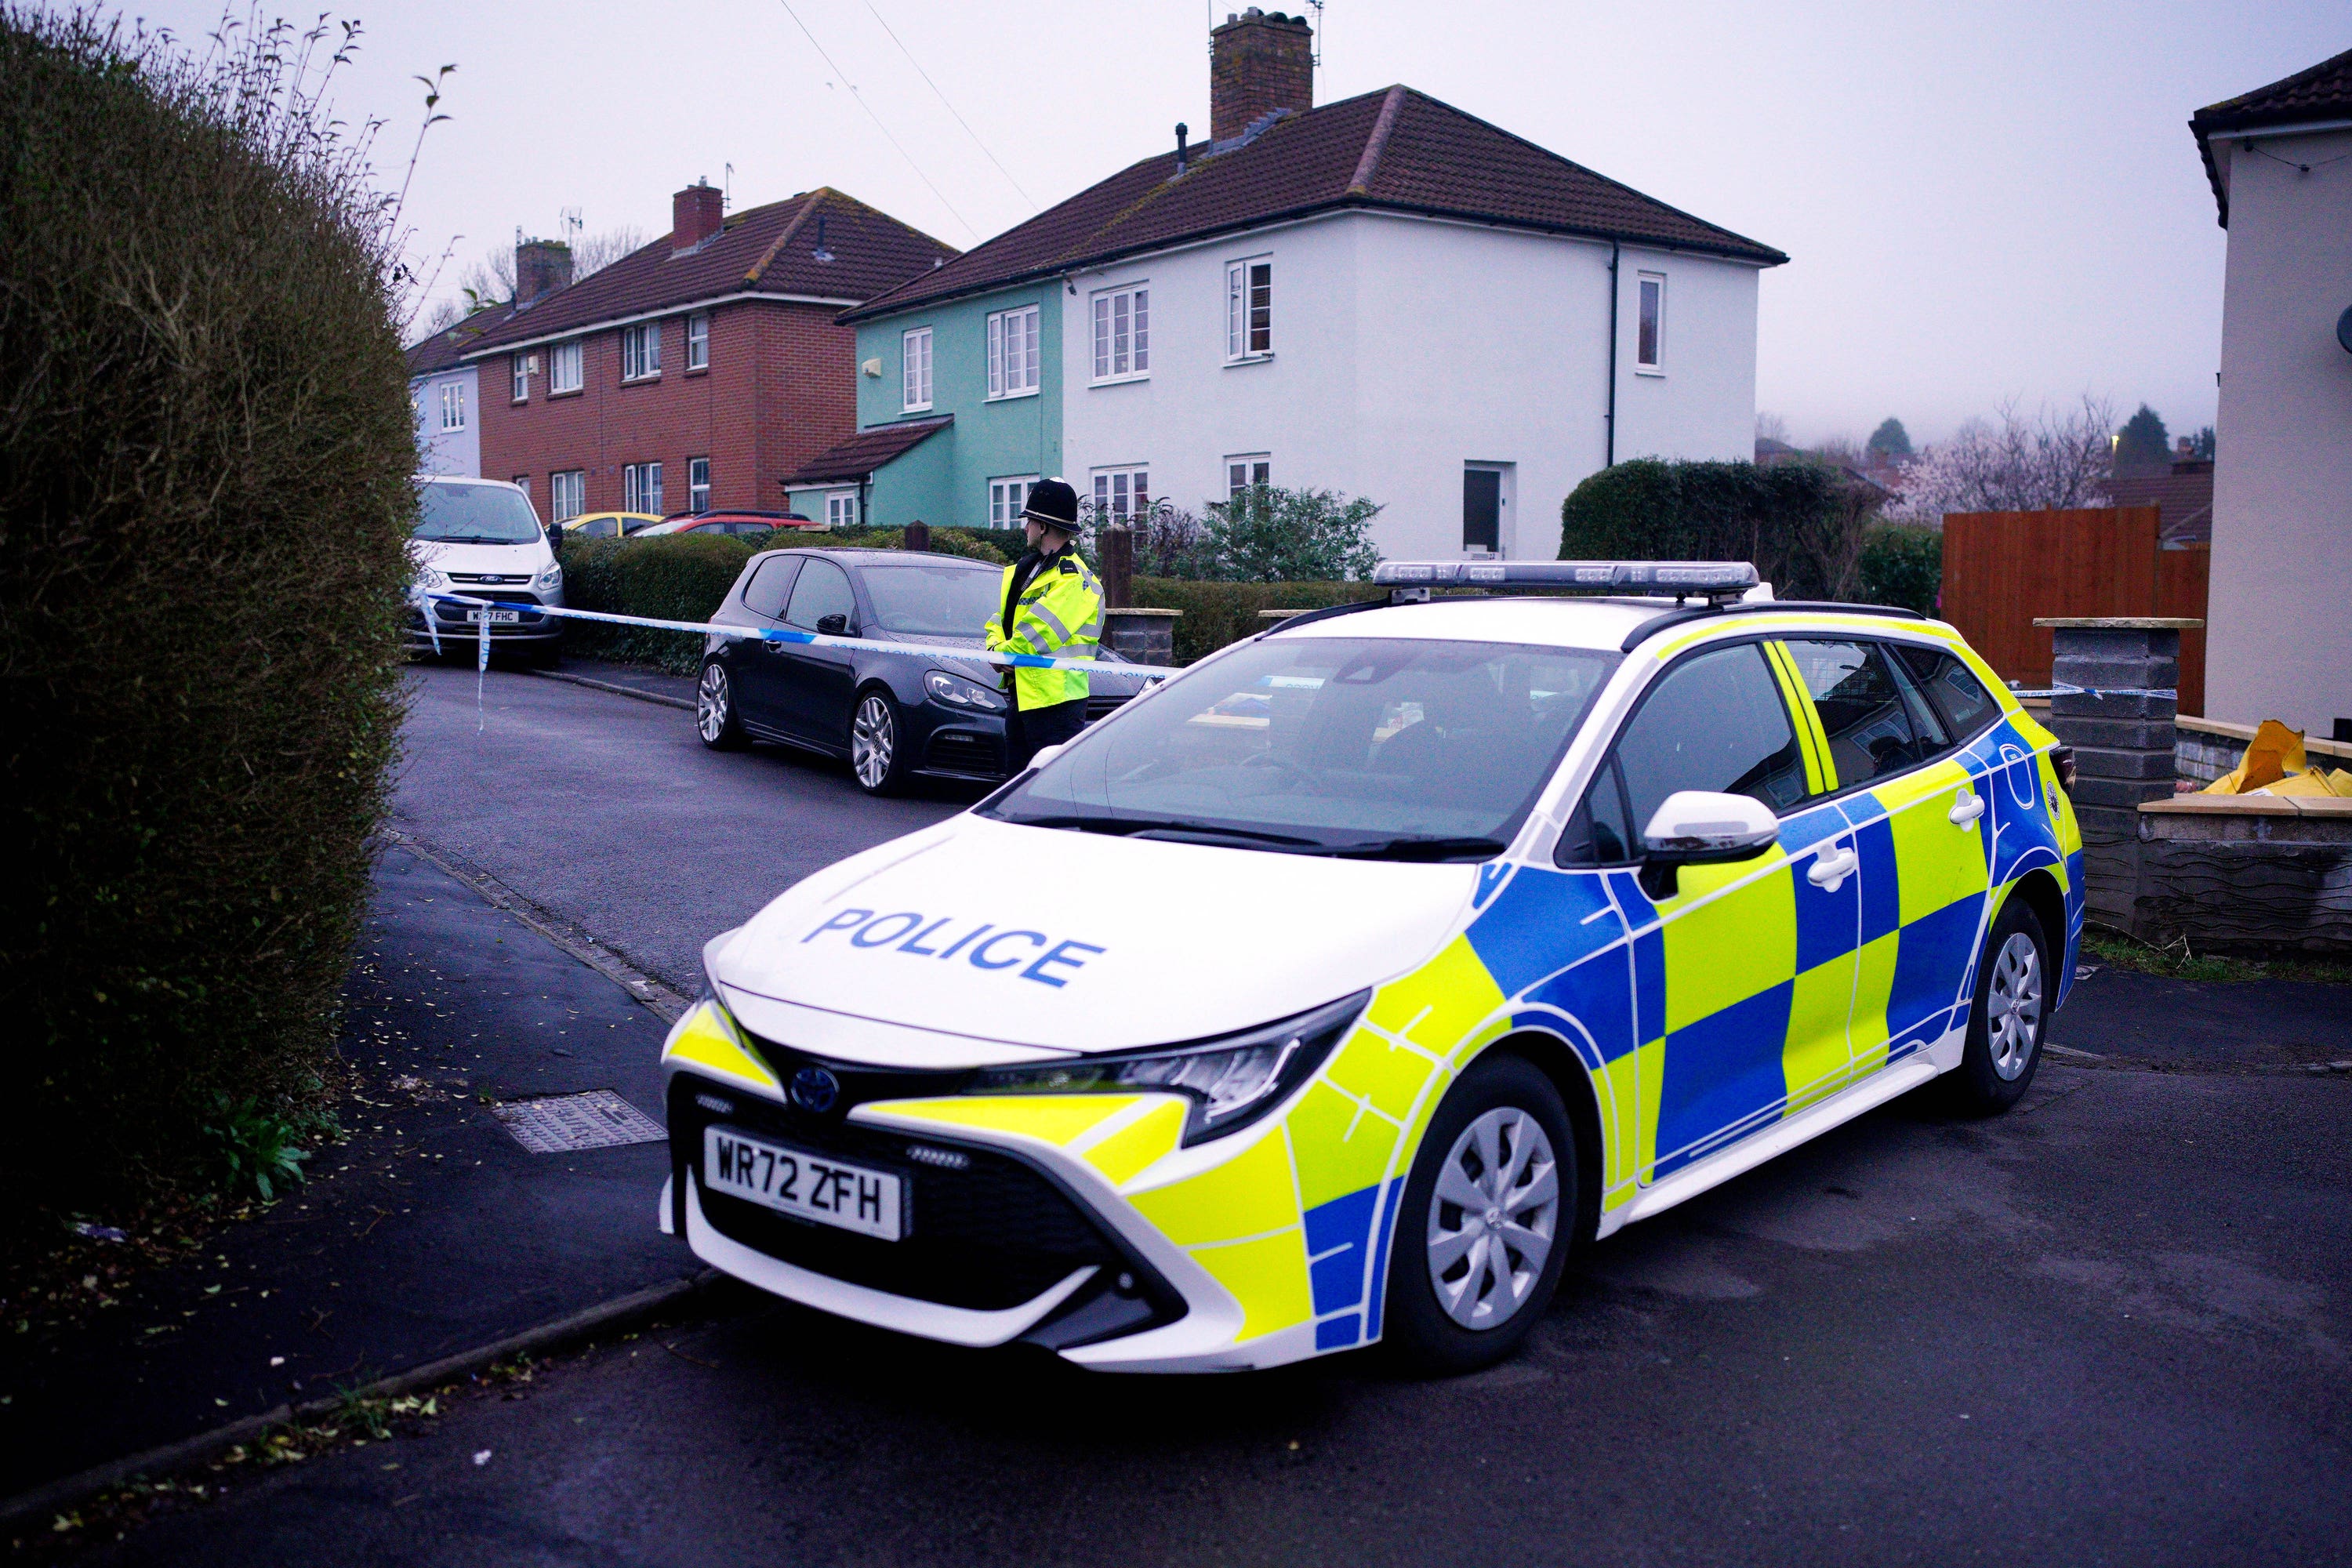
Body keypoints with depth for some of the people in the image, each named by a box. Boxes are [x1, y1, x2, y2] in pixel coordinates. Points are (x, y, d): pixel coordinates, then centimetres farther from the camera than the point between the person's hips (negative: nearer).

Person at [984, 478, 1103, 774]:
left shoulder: (1073, 579, -13)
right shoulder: (1024, 570, 17)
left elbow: (1038, 633, -21)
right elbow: (1000, 619, 20)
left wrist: (1004, 653, -7)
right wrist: (996, 644, -2)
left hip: (1056, 701, -10)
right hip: (1022, 696, 10)